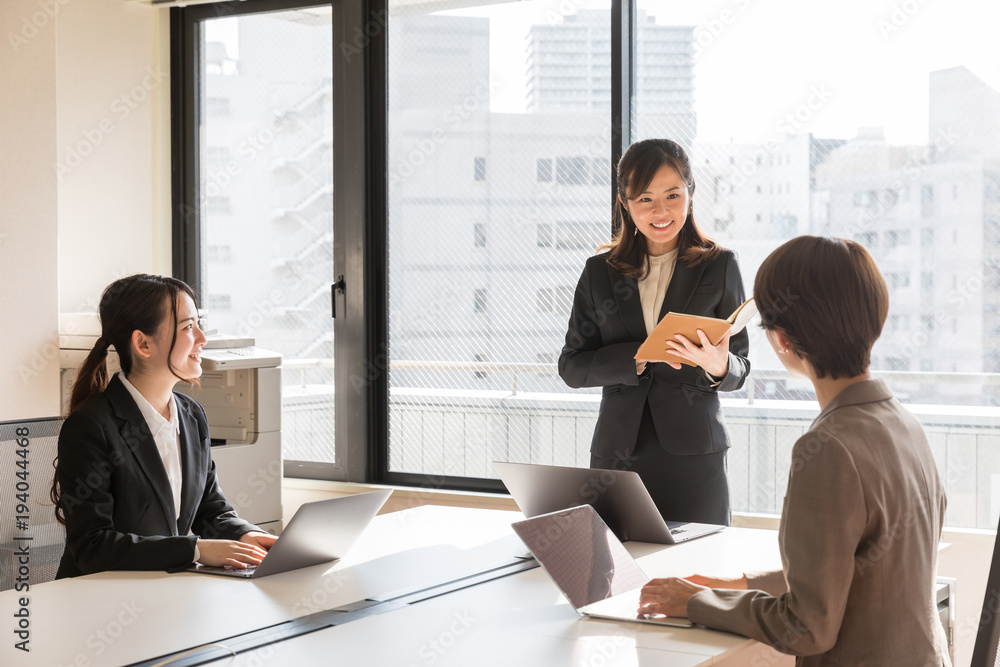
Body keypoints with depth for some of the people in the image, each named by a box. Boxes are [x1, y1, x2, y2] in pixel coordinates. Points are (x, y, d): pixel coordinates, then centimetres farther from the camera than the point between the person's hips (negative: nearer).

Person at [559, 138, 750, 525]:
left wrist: (718, 366, -19)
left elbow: (739, 369, 4)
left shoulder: (719, 267, 3)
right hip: (617, 453, 1)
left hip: (693, 455, -1)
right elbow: (572, 367, 3)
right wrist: (638, 357, -13)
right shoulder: (600, 272, 7)